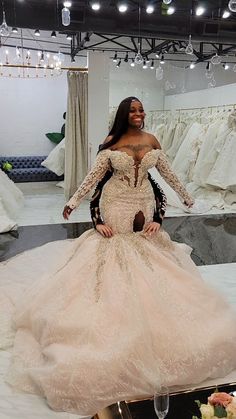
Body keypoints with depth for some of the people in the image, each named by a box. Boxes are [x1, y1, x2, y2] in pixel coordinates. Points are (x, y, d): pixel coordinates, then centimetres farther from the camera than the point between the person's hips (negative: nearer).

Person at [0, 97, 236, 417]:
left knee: (143, 245, 10)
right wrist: (72, 202, -6)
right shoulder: (111, 144, -7)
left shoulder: (152, 141, 1)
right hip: (117, 203, -3)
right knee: (117, 244, 4)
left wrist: (185, 195, 17)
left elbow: (167, 172, 11)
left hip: (144, 202, 3)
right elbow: (93, 176, -4)